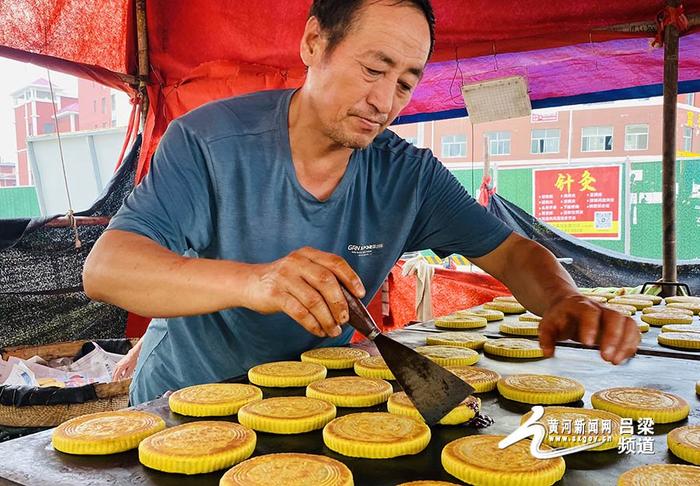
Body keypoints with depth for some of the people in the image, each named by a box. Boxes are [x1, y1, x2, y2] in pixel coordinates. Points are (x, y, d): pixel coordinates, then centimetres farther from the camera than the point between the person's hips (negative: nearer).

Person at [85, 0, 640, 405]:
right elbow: (104, 267, -25)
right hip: (184, 403, -1)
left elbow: (512, 252, -4)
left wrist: (566, 299, -28)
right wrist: (251, 281, -43)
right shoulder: (210, 140, -18)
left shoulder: (409, 174, -8)